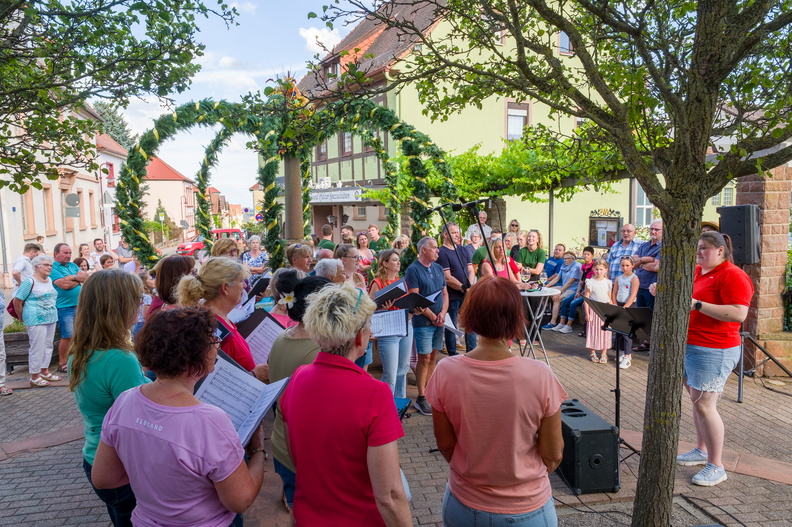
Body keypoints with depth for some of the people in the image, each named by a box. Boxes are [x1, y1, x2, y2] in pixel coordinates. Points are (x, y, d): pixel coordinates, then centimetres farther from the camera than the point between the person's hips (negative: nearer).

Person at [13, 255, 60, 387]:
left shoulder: (49, 280, 11)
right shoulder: (29, 282, -11)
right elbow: (17, 302, -9)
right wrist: (24, 317, 1)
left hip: (51, 319, 8)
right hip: (36, 320, -8)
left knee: (48, 346, 14)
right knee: (37, 348, -3)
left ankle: (45, 372, 26)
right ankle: (34, 377, 7)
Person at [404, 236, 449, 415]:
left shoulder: (438, 269, 12)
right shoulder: (413, 270, -9)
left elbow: (445, 293, 13)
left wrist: (442, 313, -3)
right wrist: (432, 317, -12)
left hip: (439, 320, 6)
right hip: (423, 321, -6)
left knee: (433, 356, 11)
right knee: (424, 358, -3)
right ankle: (421, 398, 6)